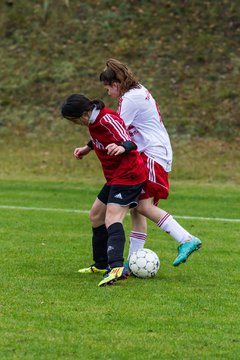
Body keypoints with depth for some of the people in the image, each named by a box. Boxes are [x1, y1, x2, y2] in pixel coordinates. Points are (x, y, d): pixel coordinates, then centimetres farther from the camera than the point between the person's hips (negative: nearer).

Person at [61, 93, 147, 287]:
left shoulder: (108, 120, -23)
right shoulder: (95, 121, 5)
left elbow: (130, 142, -34)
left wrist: (122, 148, -55)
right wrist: (87, 147, 23)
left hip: (127, 176, -11)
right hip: (114, 177, 11)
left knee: (112, 219, -27)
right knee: (96, 218, 20)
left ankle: (117, 268, -44)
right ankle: (102, 264, 35)